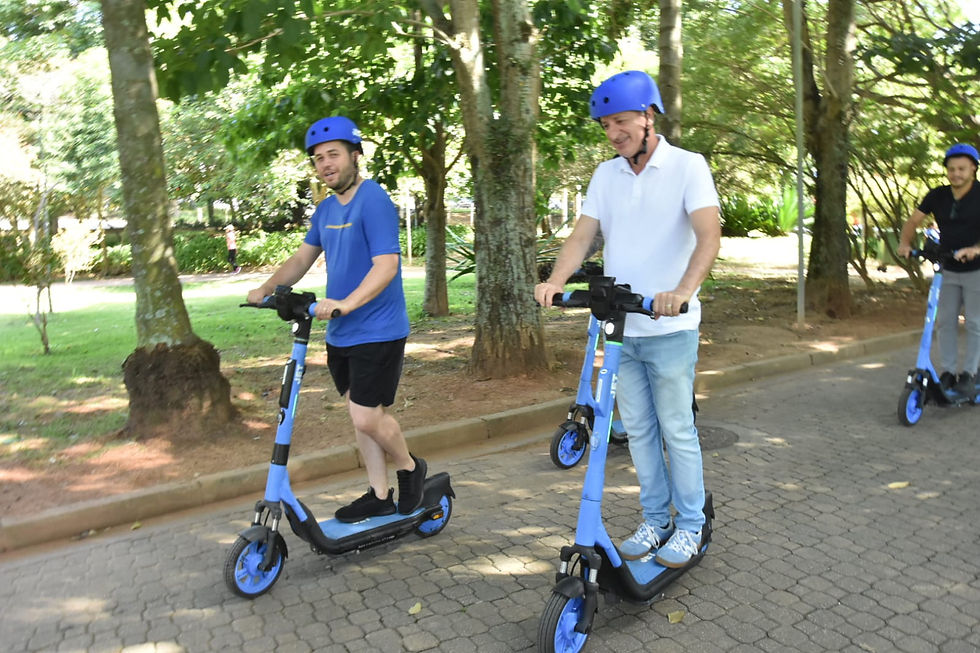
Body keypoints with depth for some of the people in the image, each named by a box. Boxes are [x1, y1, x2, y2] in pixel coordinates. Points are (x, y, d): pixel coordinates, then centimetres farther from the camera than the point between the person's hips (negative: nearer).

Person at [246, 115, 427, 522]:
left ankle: (410, 468, 19)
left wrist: (346, 303, -37)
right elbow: (303, 258, 14)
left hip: (377, 332, -8)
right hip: (340, 334, 8)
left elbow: (386, 264, -25)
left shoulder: (374, 201, -15)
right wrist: (267, 288, -2)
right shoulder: (326, 209, 12)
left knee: (367, 418, -9)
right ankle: (379, 495, 25)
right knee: (360, 414, 12)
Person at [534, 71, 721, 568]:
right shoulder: (606, 175, 10)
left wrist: (682, 290, -37)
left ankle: (690, 524, 23)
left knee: (676, 429, 4)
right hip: (619, 326, 5)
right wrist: (556, 280, -19)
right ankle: (655, 519, 28)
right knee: (638, 430, 13)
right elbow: (582, 235, 1)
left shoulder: (687, 167, -5)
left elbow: (709, 235, -19)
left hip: (670, 328, -5)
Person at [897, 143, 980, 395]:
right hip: (949, 270, 4)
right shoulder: (937, 196, -1)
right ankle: (947, 372, 12)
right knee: (945, 322, 4)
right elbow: (913, 220, 0)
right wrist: (904, 243, -19)